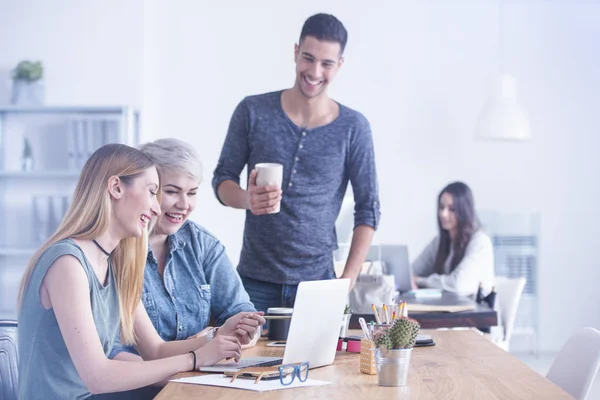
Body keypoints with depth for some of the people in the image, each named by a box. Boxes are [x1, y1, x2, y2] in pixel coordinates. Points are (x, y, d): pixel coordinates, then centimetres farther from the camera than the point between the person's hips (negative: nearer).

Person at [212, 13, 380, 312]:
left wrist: (346, 283, -7)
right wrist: (247, 200, -18)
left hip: (316, 285, 0)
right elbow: (222, 179, 6)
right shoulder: (253, 111, -1)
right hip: (255, 282, 1)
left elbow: (368, 210, 1)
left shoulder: (353, 128, -3)